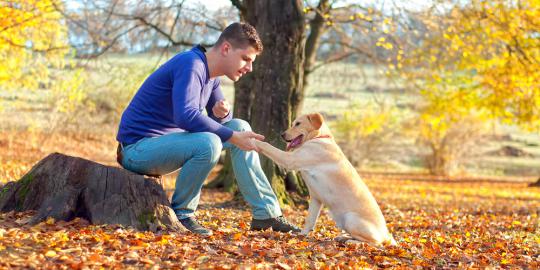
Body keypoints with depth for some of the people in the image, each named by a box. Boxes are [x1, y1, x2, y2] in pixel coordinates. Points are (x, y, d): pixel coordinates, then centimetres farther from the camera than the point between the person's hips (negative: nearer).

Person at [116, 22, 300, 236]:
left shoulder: (210, 74, 10)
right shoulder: (191, 65, -20)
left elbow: (220, 117, 22)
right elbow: (186, 116, -34)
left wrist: (222, 113, -3)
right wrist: (232, 137, -28)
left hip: (169, 140, 10)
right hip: (139, 148, -10)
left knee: (240, 126, 4)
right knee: (208, 143, -34)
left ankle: (266, 212, 4)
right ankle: (181, 215, -13)